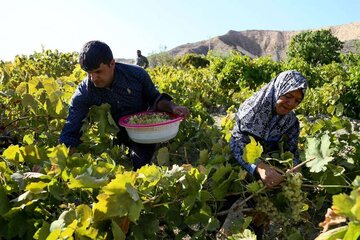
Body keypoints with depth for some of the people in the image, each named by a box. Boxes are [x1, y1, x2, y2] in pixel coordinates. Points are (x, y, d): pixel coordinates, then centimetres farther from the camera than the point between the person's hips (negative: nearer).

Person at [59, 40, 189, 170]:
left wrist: (172, 107, -21)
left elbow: (155, 99, -1)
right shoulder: (83, 94, -17)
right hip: (115, 137, 2)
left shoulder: (136, 74, -17)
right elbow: (70, 135, -18)